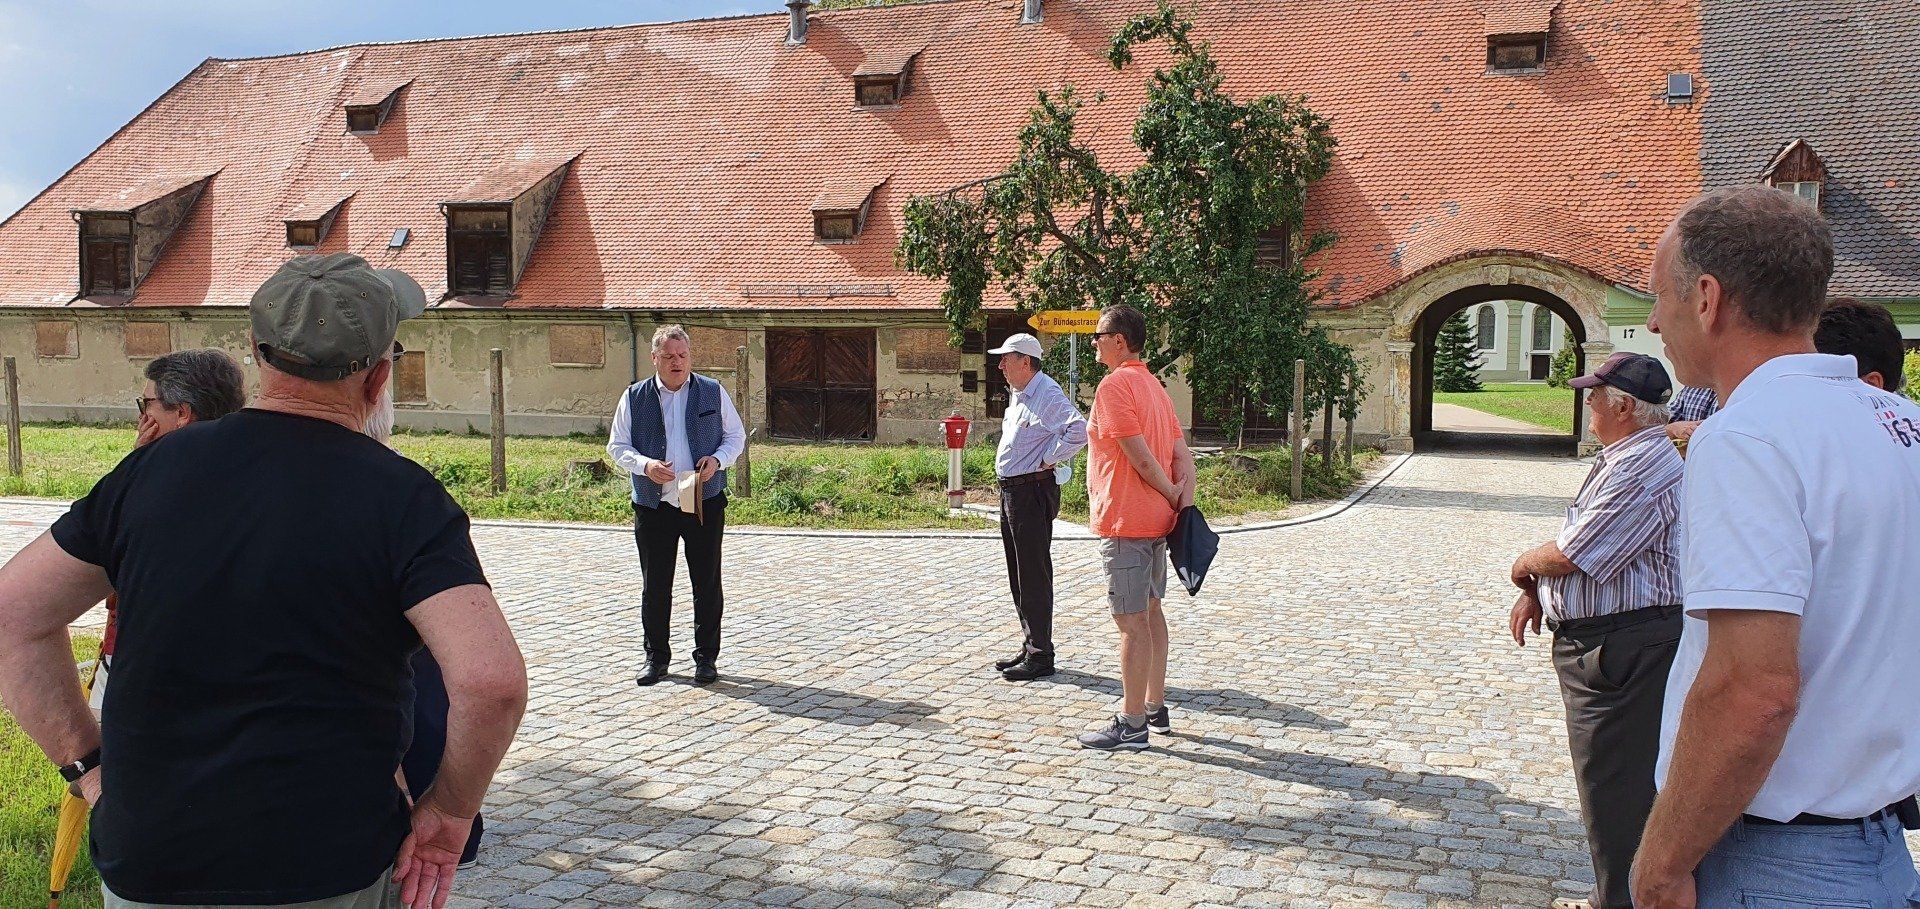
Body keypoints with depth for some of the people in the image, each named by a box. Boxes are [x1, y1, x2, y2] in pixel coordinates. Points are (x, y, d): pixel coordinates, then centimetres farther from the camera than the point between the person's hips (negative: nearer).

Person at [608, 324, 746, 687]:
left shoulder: (713, 393, 5)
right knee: (654, 586, 6)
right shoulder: (634, 397, 5)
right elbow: (617, 446, 7)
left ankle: (706, 657, 15)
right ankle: (656, 657, 19)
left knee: (707, 583, 4)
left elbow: (736, 436, 11)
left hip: (705, 503, 0)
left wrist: (718, 459, -9)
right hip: (654, 505, 0)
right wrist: (645, 465, -12)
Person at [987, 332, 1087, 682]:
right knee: (1018, 575, 15)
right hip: (1010, 492, 10)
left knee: (1034, 576, -6)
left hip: (1032, 492, -10)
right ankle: (1029, 646, 25)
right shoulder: (1019, 395, 16)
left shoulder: (1047, 394, -15)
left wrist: (1047, 459, -19)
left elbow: (1079, 430, -29)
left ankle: (1040, 656, 0)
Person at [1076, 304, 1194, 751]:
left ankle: (1131, 725, 1)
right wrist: (1184, 501, 0)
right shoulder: (1154, 385, 14)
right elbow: (1182, 454, 9)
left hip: (1125, 521, -10)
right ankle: (1155, 707, 27)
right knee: (1150, 612, 17)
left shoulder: (1114, 385, -15)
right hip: (1156, 519, 10)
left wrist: (1171, 496, -7)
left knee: (1131, 621, -5)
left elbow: (1141, 457, -20)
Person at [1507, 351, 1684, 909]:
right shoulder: (1622, 459, 15)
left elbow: (1569, 556, -21)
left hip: (1622, 648, -11)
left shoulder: (1644, 467, -21)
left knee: (1615, 786, -2)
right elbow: (1581, 547, 21)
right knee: (1609, 780, 19)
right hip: (1609, 641, 11)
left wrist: (1525, 565, -1)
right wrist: (1534, 592, 9)